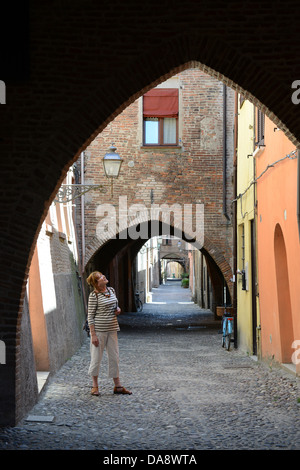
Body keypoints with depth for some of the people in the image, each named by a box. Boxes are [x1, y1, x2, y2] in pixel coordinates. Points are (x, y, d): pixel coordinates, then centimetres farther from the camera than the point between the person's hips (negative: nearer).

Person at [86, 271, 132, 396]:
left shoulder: (111, 290, 8)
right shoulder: (94, 295, -11)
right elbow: (90, 316, -11)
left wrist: (118, 310, 0)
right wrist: (93, 335, -15)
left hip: (112, 329, 6)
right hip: (99, 329, -6)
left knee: (114, 357, 10)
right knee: (96, 357, 3)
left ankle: (117, 386, 18)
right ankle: (95, 386, 18)